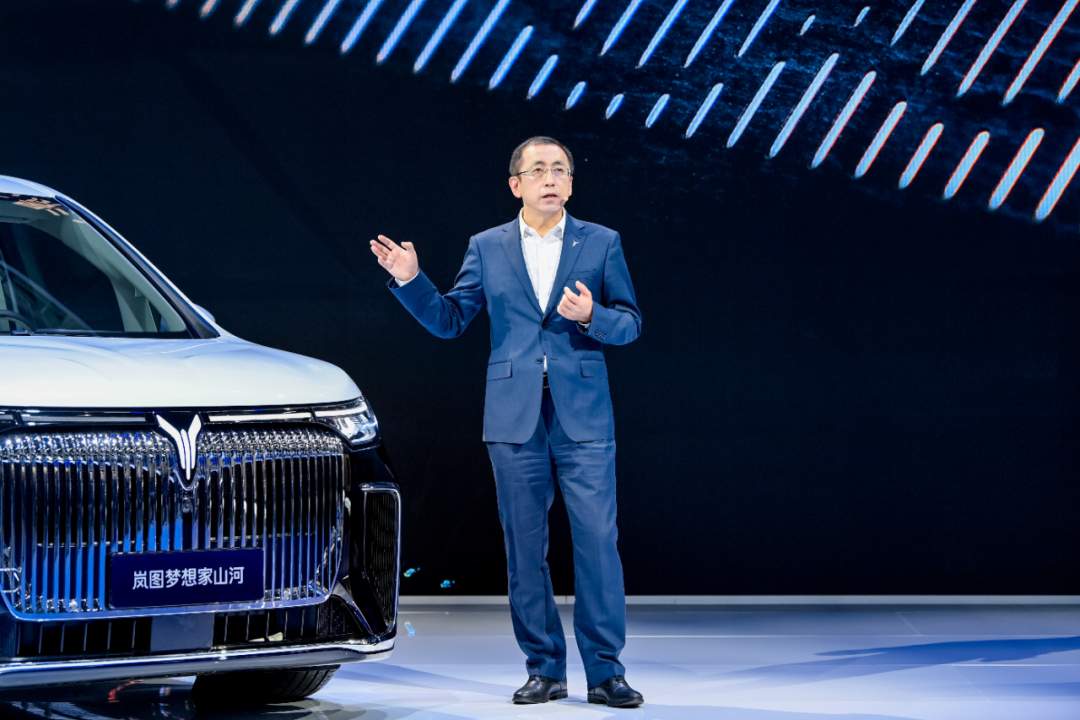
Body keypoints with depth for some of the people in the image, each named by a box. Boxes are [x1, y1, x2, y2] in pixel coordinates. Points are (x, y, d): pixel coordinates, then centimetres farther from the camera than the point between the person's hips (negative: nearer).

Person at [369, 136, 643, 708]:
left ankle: (605, 672, 0)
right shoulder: (487, 248, 9)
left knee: (598, 542, -6)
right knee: (525, 548, 4)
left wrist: (592, 316, -16)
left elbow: (630, 325, 4)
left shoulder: (601, 243, 6)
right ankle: (544, 670, 12)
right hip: (514, 420, 1)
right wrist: (410, 280, -6)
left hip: (583, 418, -1)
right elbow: (449, 321, 8)